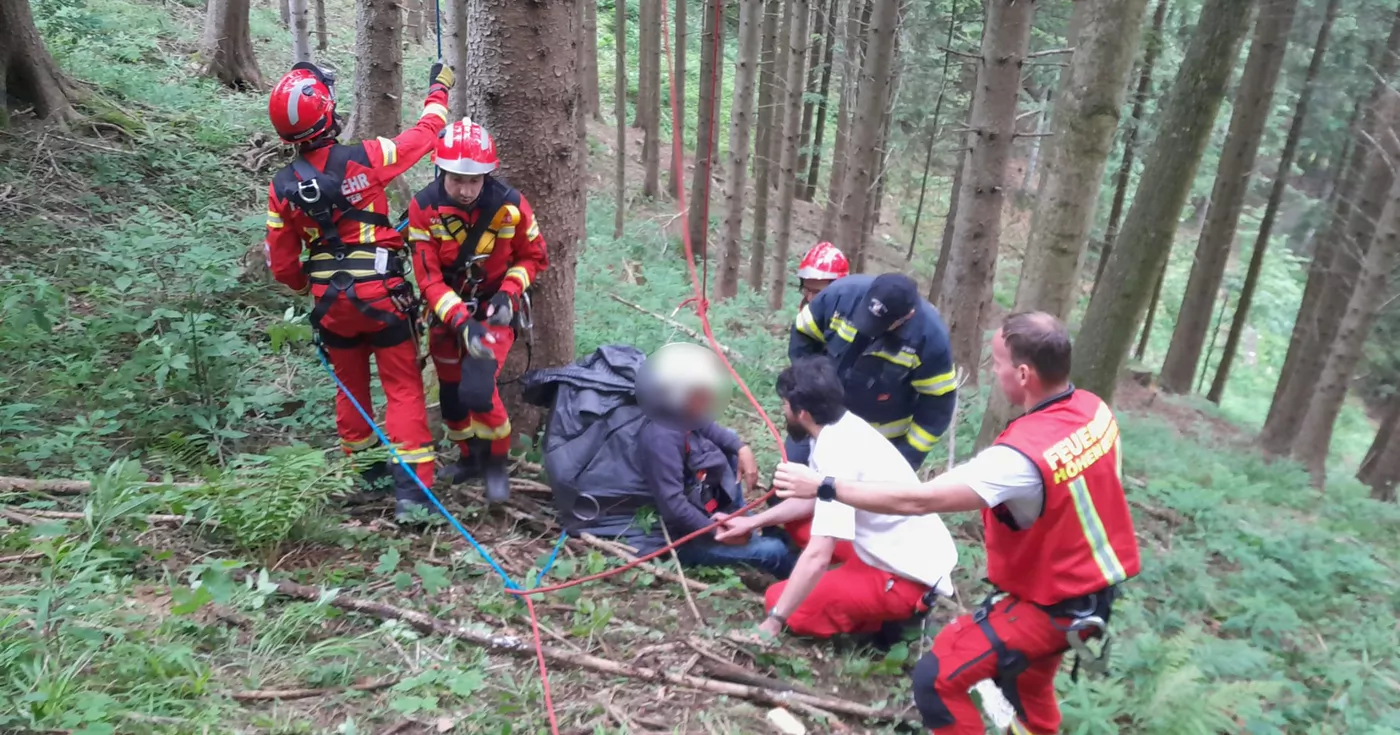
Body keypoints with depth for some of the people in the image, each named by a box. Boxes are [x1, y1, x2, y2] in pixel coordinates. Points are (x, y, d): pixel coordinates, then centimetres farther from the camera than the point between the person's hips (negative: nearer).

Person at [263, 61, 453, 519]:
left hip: (330, 304, 4)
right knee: (403, 387, 3)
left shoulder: (282, 188, -3)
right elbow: (425, 134, 1)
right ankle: (411, 485, -1)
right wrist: (438, 90, 18)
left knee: (351, 387, 20)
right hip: (382, 295, -4)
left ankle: (363, 470, 34)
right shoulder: (363, 159, -14)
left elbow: (282, 266, 4)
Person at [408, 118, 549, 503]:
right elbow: (429, 279, -19)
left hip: (495, 307, -3)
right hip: (448, 310, 3)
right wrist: (461, 322, -32)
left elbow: (535, 257, -4)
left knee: (477, 389, -20)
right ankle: (470, 455, 38)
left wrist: (508, 293, -20)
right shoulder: (423, 207, -19)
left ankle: (496, 462, 6)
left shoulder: (509, 205, -20)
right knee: (450, 391, 11)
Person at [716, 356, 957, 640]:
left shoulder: (836, 452, -27)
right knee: (796, 522, 17)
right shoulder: (843, 427, 1)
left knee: (777, 598, -9)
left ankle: (896, 611, -2)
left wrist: (773, 621, -23)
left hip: (906, 575, -9)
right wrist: (753, 522, 13)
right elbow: (812, 500, 15)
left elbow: (818, 557, -29)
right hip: (914, 554, 9)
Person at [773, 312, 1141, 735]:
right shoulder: (1094, 410, -9)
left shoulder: (1022, 456, -35)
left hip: (1049, 605, -9)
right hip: (1094, 590, 9)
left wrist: (824, 487, -29)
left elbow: (917, 501, -35)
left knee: (936, 680, -3)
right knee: (1026, 683, 31)